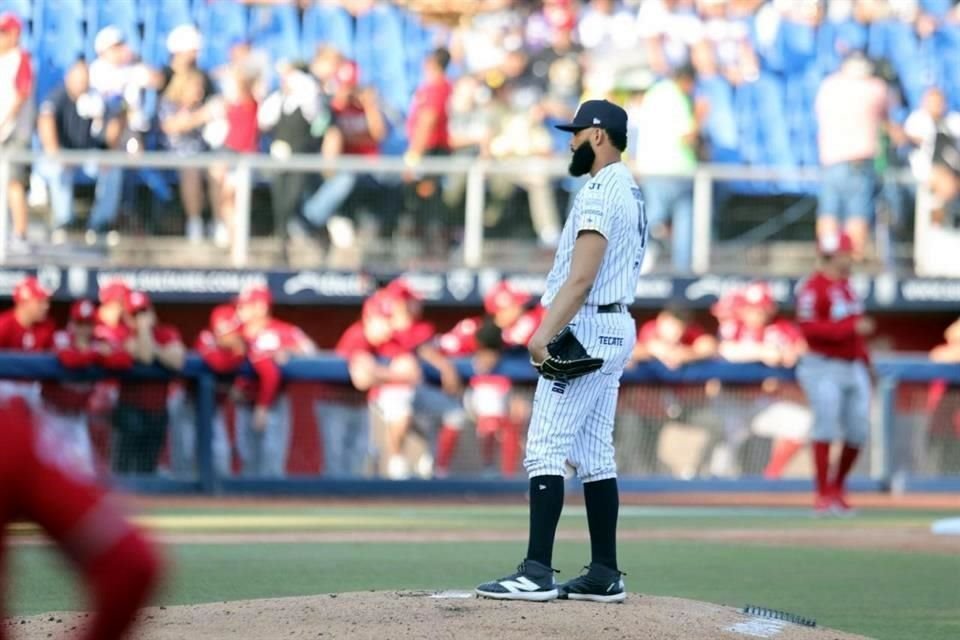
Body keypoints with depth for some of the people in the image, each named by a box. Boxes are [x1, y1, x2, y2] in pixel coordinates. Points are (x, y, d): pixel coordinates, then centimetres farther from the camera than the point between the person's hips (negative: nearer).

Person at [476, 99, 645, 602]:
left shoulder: (600, 192, -14)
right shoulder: (629, 192, 18)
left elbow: (582, 276, -23)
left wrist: (546, 331, -26)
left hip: (586, 329, -11)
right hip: (615, 328, 11)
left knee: (546, 448, -12)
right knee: (593, 455, 11)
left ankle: (538, 573, -17)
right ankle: (604, 575, 10)